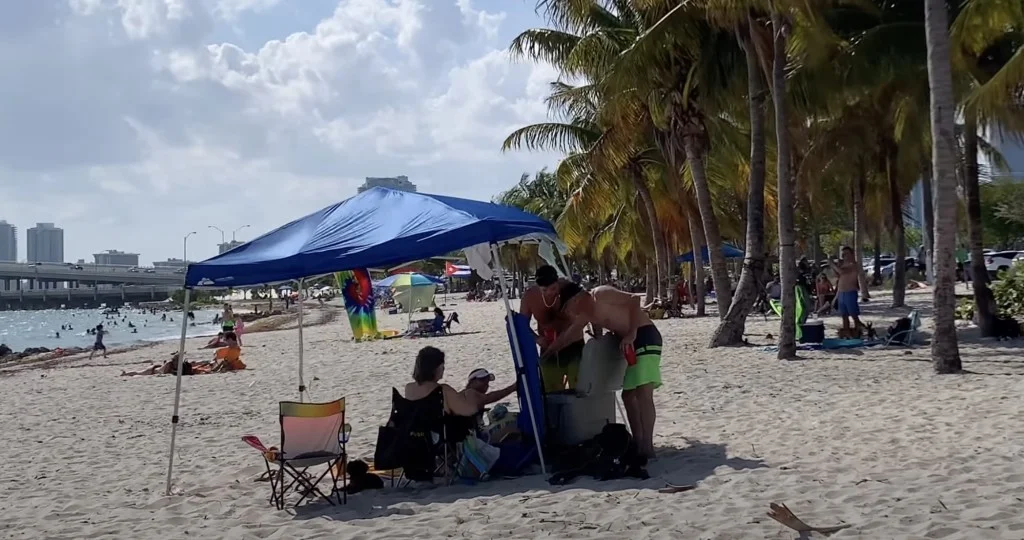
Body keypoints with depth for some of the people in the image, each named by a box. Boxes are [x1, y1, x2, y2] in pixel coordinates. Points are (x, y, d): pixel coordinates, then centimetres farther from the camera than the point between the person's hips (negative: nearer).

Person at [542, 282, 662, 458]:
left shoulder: (601, 294, -11)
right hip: (629, 343, 10)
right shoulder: (585, 314, 15)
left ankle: (648, 446, -25)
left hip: (645, 336, -10)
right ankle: (638, 443, 17)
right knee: (628, 395, 12)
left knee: (643, 392, -20)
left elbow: (634, 300, -19)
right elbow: (567, 336, 28)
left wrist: (631, 334, -23)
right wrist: (548, 351, 34)